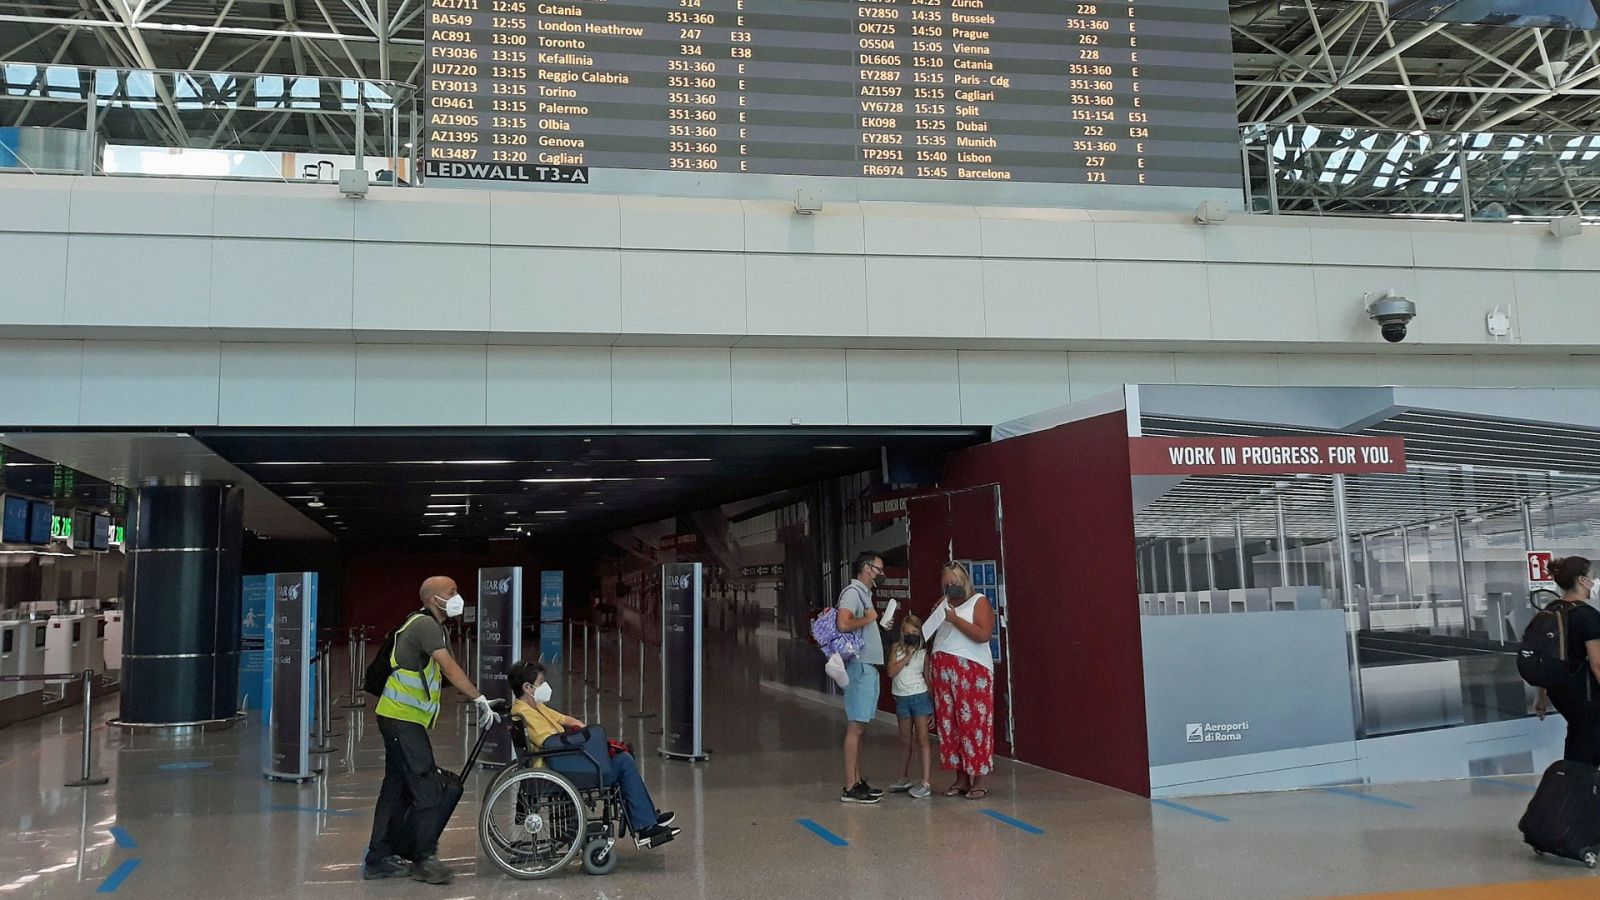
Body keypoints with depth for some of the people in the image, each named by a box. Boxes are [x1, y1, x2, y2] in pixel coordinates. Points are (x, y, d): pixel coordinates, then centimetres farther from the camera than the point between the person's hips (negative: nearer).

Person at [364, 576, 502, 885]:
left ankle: (378, 859, 20)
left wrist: (480, 701, 7)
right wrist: (481, 699, -24)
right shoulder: (425, 624, -16)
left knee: (397, 789, 14)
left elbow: (447, 671, 14)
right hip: (403, 720, -10)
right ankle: (425, 859, 0)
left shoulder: (429, 625, 17)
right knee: (429, 791, -7)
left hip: (400, 719, 10)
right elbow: (450, 668, -24)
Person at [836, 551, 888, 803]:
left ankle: (858, 781, 16)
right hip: (859, 666, -10)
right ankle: (850, 788, -7)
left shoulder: (864, 594, 19)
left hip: (868, 667, 10)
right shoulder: (853, 591, -11)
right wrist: (868, 618, -13)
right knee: (855, 727, -9)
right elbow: (843, 624, -26)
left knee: (859, 727, 11)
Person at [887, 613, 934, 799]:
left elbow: (929, 678, 0)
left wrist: (933, 704, -1)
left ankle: (925, 783, -6)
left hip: (920, 697, -3)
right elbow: (891, 671, -8)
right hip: (902, 699, 3)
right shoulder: (896, 650, 4)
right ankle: (904, 778, 29)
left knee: (922, 740, -5)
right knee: (905, 741, 15)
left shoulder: (923, 653, -2)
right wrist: (907, 657, -12)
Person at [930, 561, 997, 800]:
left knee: (972, 722, -6)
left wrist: (955, 619, -16)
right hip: (943, 669, 6)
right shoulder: (943, 604, 18)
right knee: (949, 723, 4)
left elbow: (983, 634, -15)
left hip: (972, 670, -6)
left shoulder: (979, 602, -1)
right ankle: (961, 778, 11)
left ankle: (978, 781, 0)